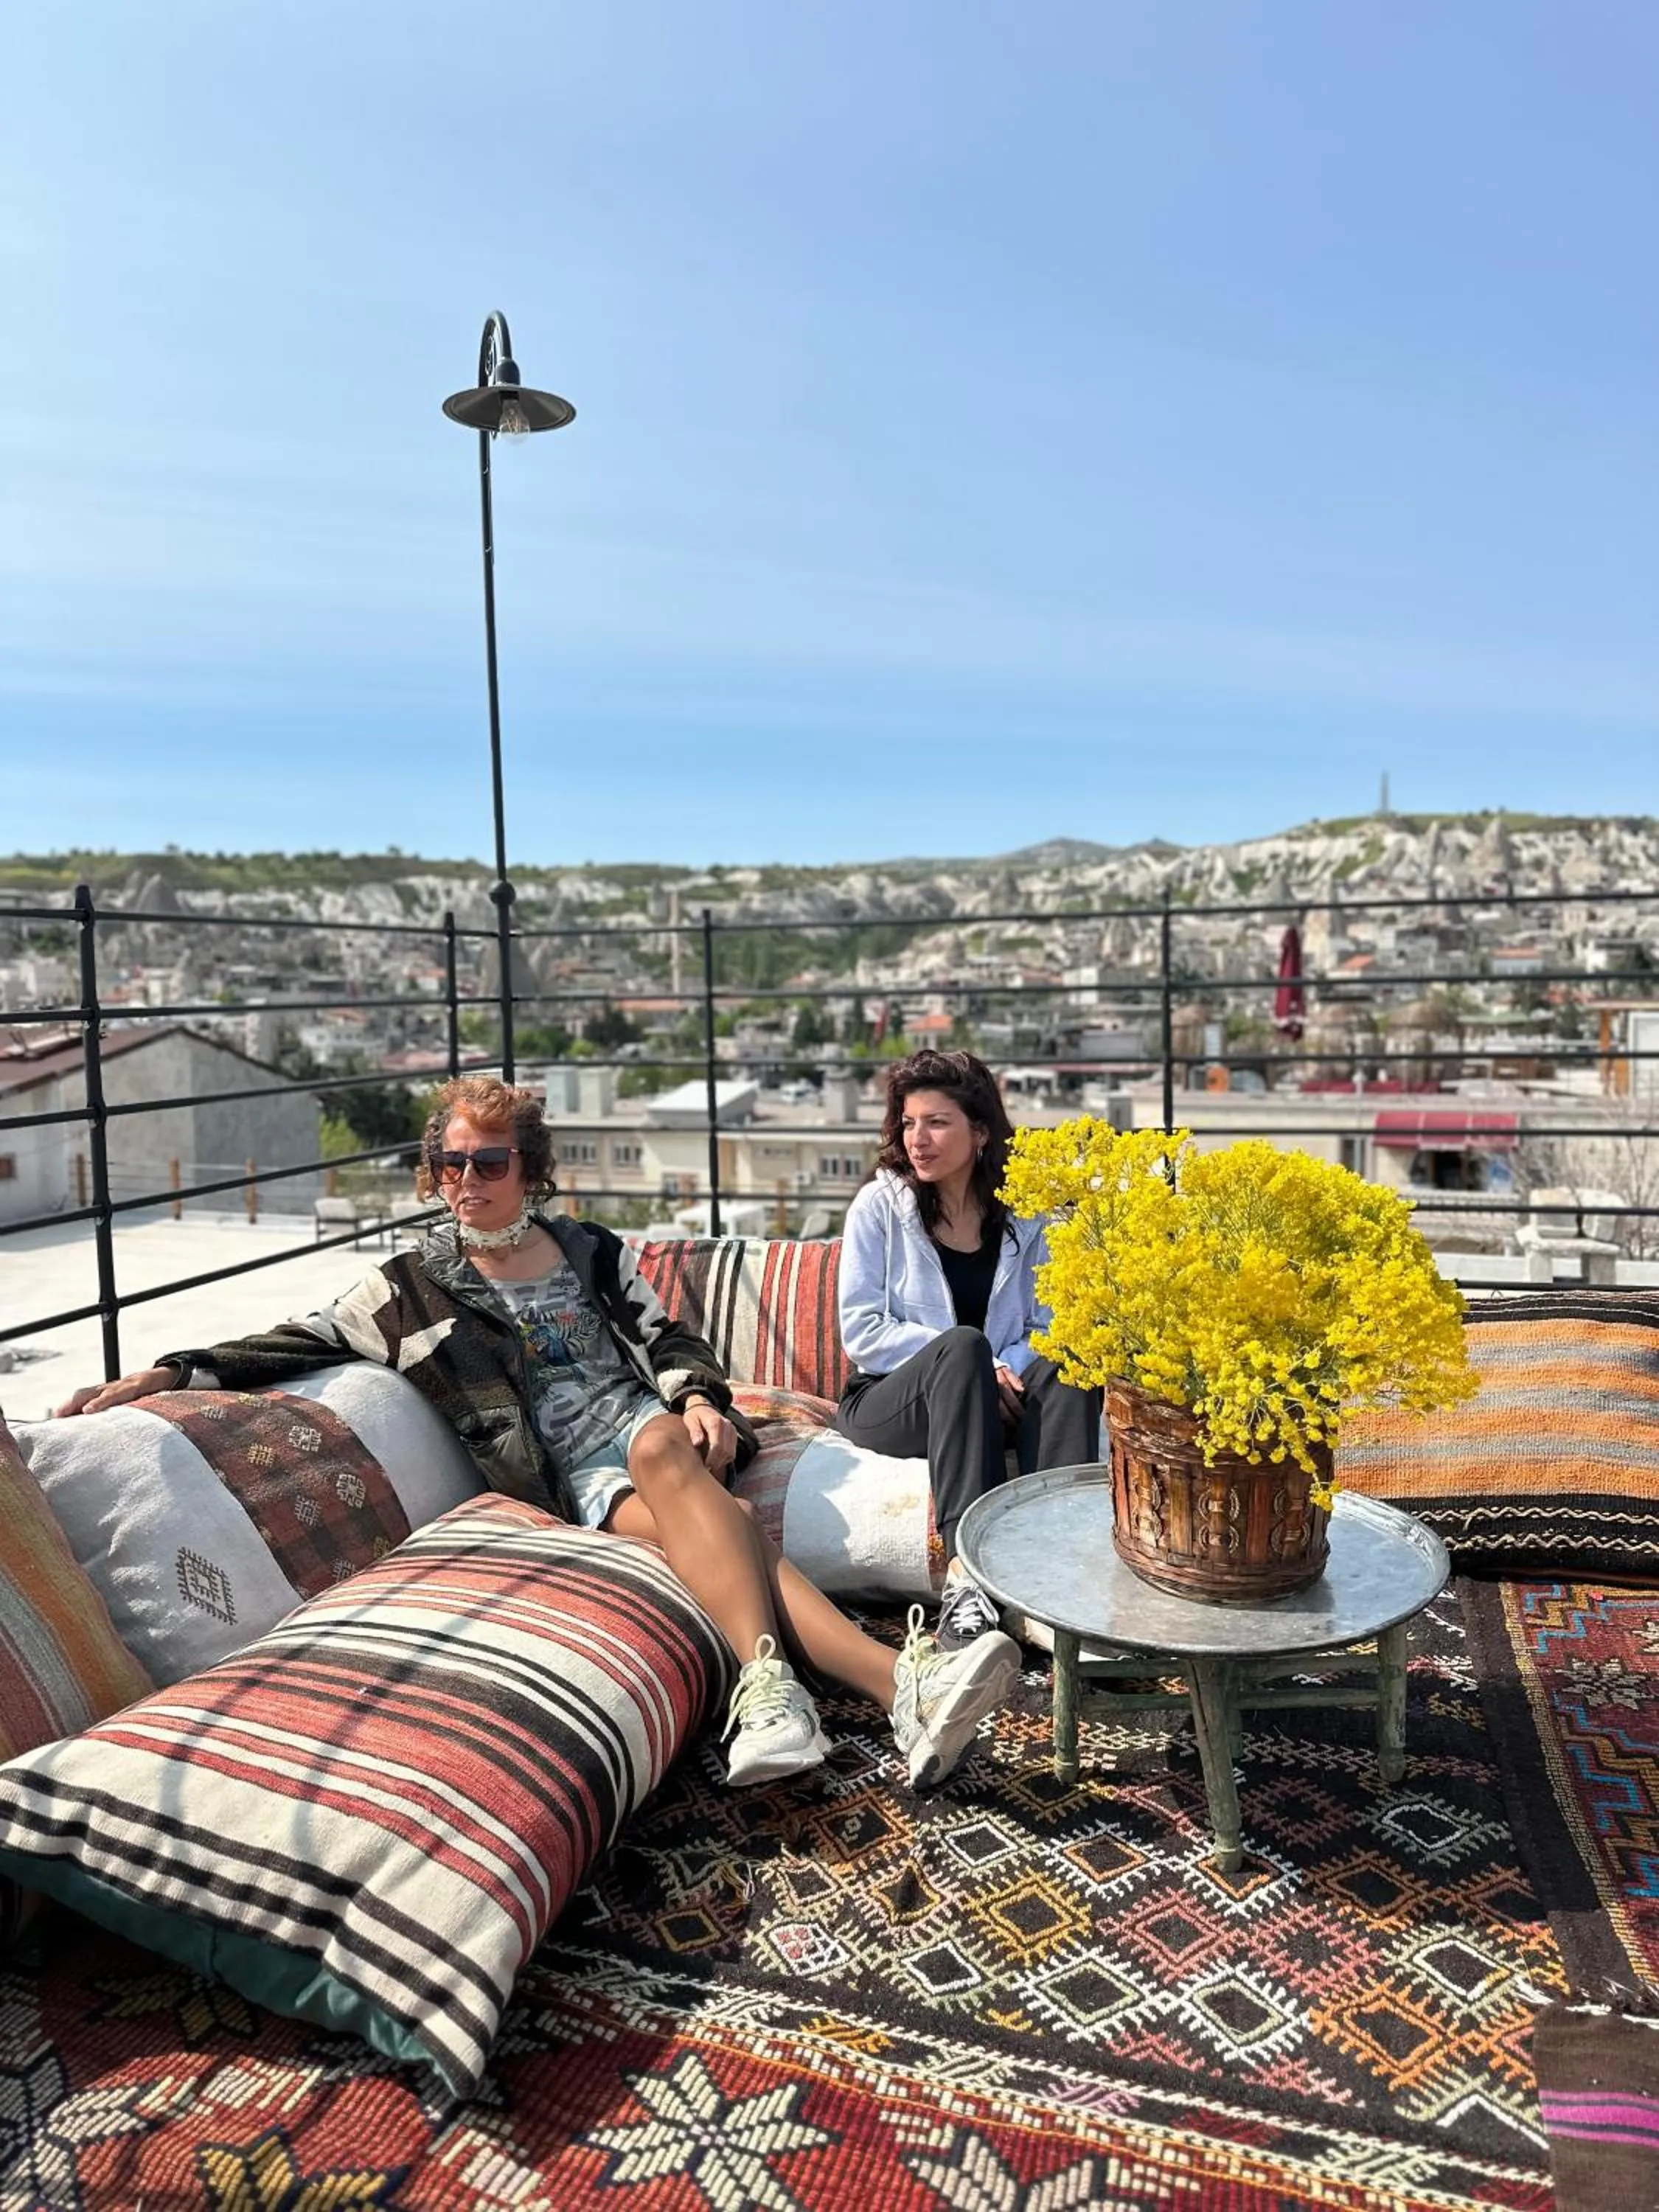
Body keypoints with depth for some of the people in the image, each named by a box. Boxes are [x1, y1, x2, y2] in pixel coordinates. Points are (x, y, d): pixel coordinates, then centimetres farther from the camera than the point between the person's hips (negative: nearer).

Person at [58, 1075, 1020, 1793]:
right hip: (569, 1479, -2)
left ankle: (767, 1683, -50)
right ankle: (899, 1681, -51)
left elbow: (670, 1341, 15)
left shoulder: (593, 1251, 18)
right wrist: (166, 1375, -4)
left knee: (660, 1442, -38)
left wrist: (700, 1399, -7)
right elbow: (299, 1343, 8)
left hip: (650, 1431, 2)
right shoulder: (413, 1287, 13)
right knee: (724, 1522, -32)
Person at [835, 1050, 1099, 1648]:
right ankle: (965, 1576, -44)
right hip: (890, 1404, -2)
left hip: (995, 1403, 3)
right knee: (962, 1347, -34)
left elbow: (1048, 1326, 0)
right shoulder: (880, 1205, -2)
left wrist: (1007, 1369, -22)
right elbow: (863, 1332, -9)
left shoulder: (1022, 1215, 6)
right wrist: (975, 1364, -20)